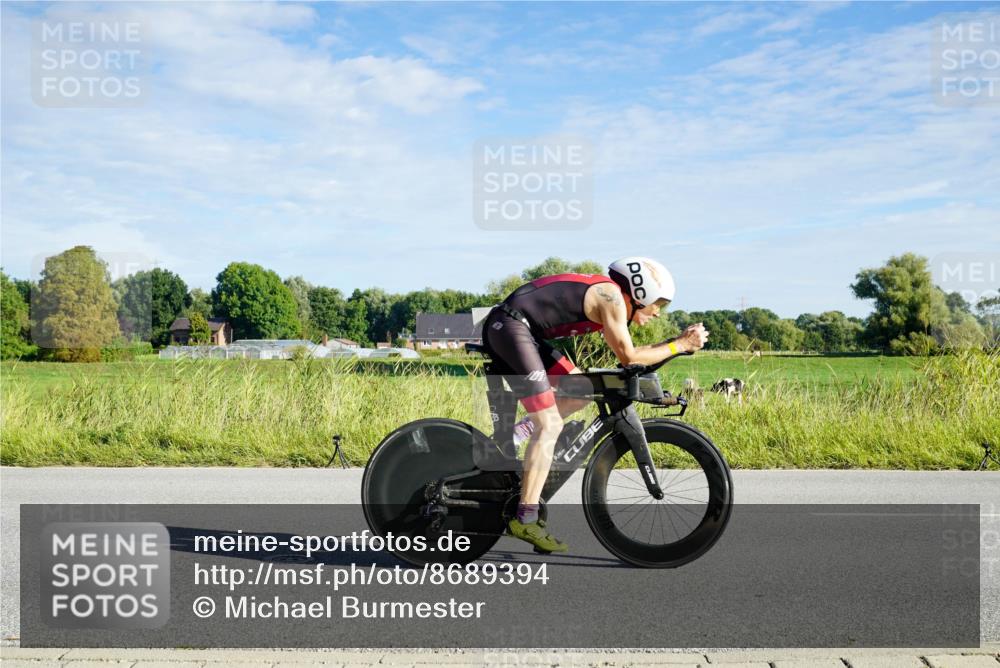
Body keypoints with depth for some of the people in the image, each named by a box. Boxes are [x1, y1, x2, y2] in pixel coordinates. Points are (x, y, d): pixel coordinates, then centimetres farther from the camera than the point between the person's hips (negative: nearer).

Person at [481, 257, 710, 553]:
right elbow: (628, 356, -8)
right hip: (509, 326, -10)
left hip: (504, 329, 10)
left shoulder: (604, 294, 19)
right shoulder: (611, 296, -9)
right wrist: (679, 345, -1)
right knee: (550, 426, -10)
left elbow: (626, 354, 25)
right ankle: (526, 520, -10)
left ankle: (514, 435, 8)